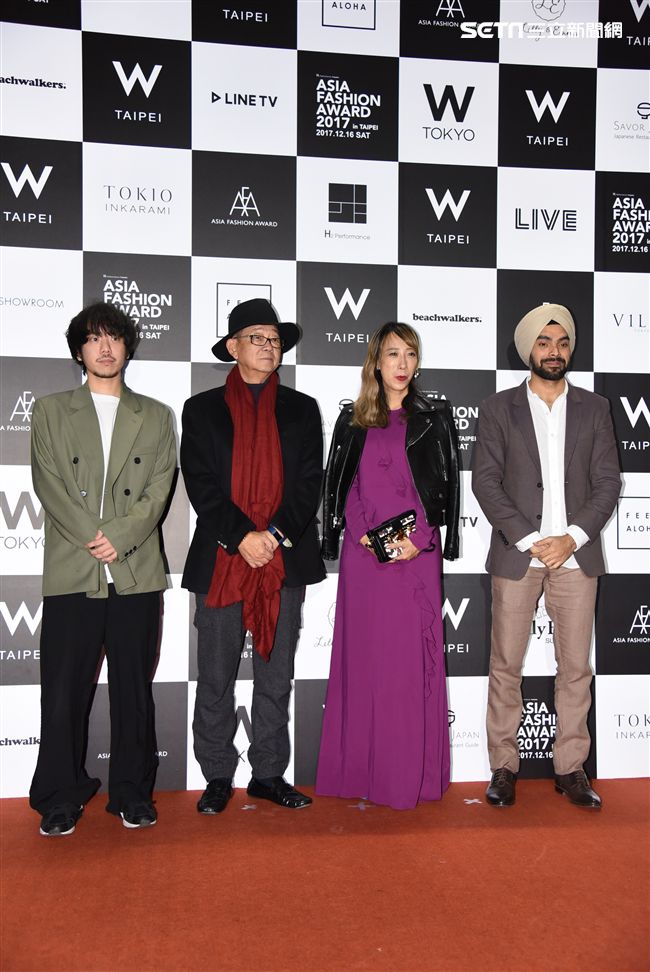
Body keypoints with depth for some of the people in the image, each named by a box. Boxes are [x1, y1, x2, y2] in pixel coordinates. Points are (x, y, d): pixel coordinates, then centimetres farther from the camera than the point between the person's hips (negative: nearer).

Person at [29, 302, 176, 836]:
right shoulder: (51, 411, 12)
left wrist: (120, 536, -12)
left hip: (138, 573, 1)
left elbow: (159, 490, 3)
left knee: (134, 691, 7)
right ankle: (61, 798, 17)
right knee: (64, 693, 3)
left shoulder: (156, 416, 14)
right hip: (71, 572, 0)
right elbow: (50, 485, 0)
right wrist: (94, 539, -11)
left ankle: (132, 793, 20)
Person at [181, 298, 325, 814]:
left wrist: (276, 534, -11)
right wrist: (242, 537, -14)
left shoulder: (301, 409, 11)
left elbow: (309, 481, 3)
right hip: (220, 560, -1)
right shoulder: (202, 409, 7)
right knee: (216, 679, 6)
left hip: (285, 560, 1)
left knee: (276, 678, 9)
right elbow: (201, 483, -3)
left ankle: (269, 774, 22)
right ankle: (218, 777, 20)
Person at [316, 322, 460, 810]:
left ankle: (411, 772, 9)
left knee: (413, 655, -1)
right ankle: (362, 769, 13)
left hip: (416, 550, -1)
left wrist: (421, 540, -9)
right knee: (363, 654, 3)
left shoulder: (434, 416, 8)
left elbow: (449, 482, 3)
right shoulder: (353, 420, 11)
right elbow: (343, 485, 9)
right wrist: (363, 533, -7)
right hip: (364, 552, 1)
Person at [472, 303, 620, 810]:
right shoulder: (498, 408, 5)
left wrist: (572, 538, -9)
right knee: (506, 666, 3)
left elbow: (608, 482, 4)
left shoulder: (594, 408, 10)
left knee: (576, 667, 5)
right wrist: (529, 540, -12)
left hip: (576, 555, 2)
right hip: (516, 554, -1)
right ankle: (504, 766, 15)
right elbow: (485, 481, -3)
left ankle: (571, 767, 17)